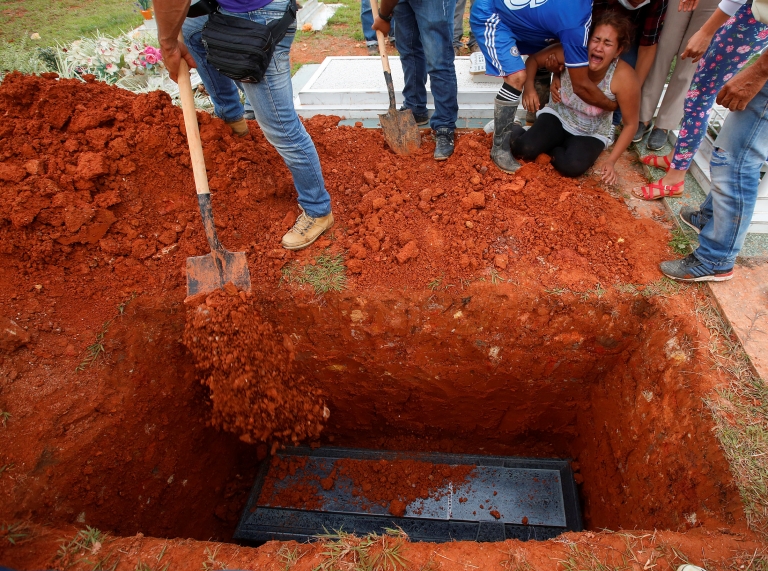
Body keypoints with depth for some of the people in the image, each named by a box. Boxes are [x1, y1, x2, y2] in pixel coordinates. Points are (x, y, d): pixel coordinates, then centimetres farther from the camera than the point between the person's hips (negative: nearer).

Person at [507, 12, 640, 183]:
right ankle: (515, 132, 8)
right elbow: (533, 59, -8)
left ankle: (546, 145, -3)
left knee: (573, 166, -32)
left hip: (593, 134, 0)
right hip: (558, 116, 1)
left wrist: (611, 161, -24)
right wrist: (529, 87, -27)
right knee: (526, 148, -27)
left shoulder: (624, 78, -28)